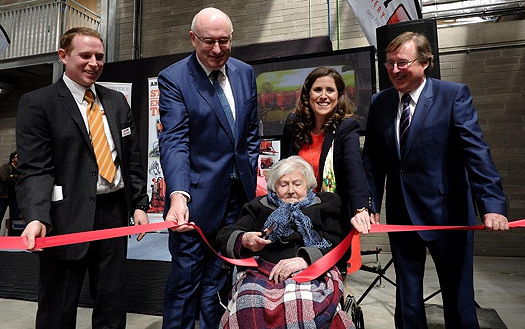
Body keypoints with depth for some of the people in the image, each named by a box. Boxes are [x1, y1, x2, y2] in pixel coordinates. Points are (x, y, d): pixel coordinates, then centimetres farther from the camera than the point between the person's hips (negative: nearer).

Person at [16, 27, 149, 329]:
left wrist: (140, 204, 6)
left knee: (113, 304, 15)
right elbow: (35, 169, -9)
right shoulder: (38, 103, -3)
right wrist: (37, 218, -24)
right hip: (68, 218, -4)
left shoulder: (117, 101, 12)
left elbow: (133, 158, 12)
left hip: (115, 212, 4)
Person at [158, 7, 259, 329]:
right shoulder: (173, 78, -10)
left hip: (238, 193, 5)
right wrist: (178, 195, -34)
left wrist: (251, 176, 8)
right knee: (186, 276, 7)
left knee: (219, 275, 18)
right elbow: (174, 141, -21)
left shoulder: (245, 73, 6)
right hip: (196, 196, -5)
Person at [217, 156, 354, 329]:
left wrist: (305, 259, -14)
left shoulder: (326, 204, 19)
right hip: (263, 269, 1)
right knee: (250, 300, -32)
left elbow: (337, 243, 3)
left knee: (299, 300, -35)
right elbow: (224, 235, 16)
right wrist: (244, 240, -7)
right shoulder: (260, 206, 23)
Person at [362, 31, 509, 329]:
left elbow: (477, 152, -15)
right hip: (401, 214, 4)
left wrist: (493, 205, -25)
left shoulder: (454, 95, -8)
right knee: (407, 293, 16)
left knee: (458, 293, 12)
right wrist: (370, 205, 1)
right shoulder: (379, 103, 3)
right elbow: (373, 160, 5)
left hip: (447, 212, -3)